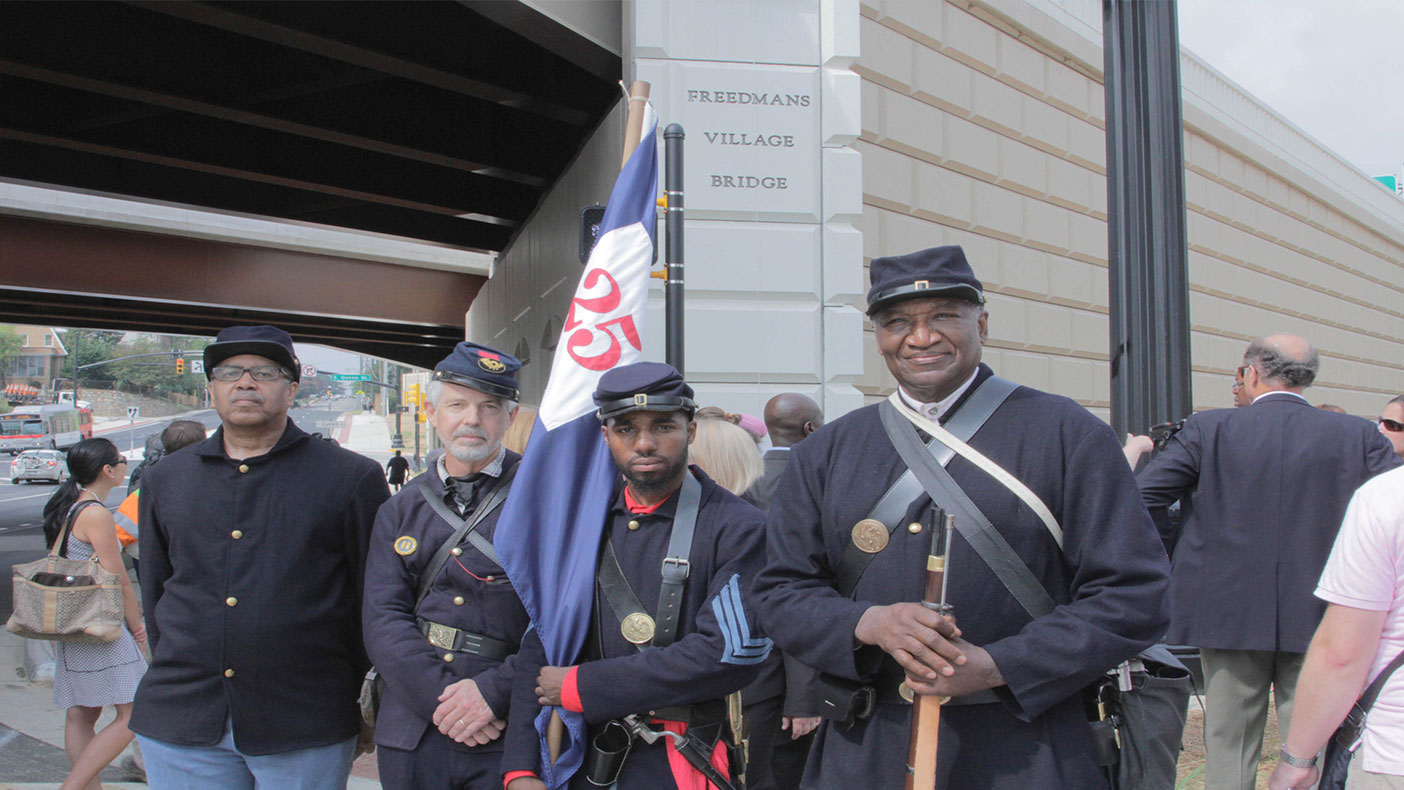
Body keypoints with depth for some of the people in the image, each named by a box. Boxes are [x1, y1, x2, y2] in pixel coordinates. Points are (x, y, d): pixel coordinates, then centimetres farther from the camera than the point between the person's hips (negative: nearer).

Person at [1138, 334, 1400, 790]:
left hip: (1228, 615, -1)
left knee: (1228, 752, 10)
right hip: (1321, 618, 1)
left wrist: (1169, 551, 7)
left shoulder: (1208, 429, -4)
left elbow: (1141, 500, -8)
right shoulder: (1358, 436, 0)